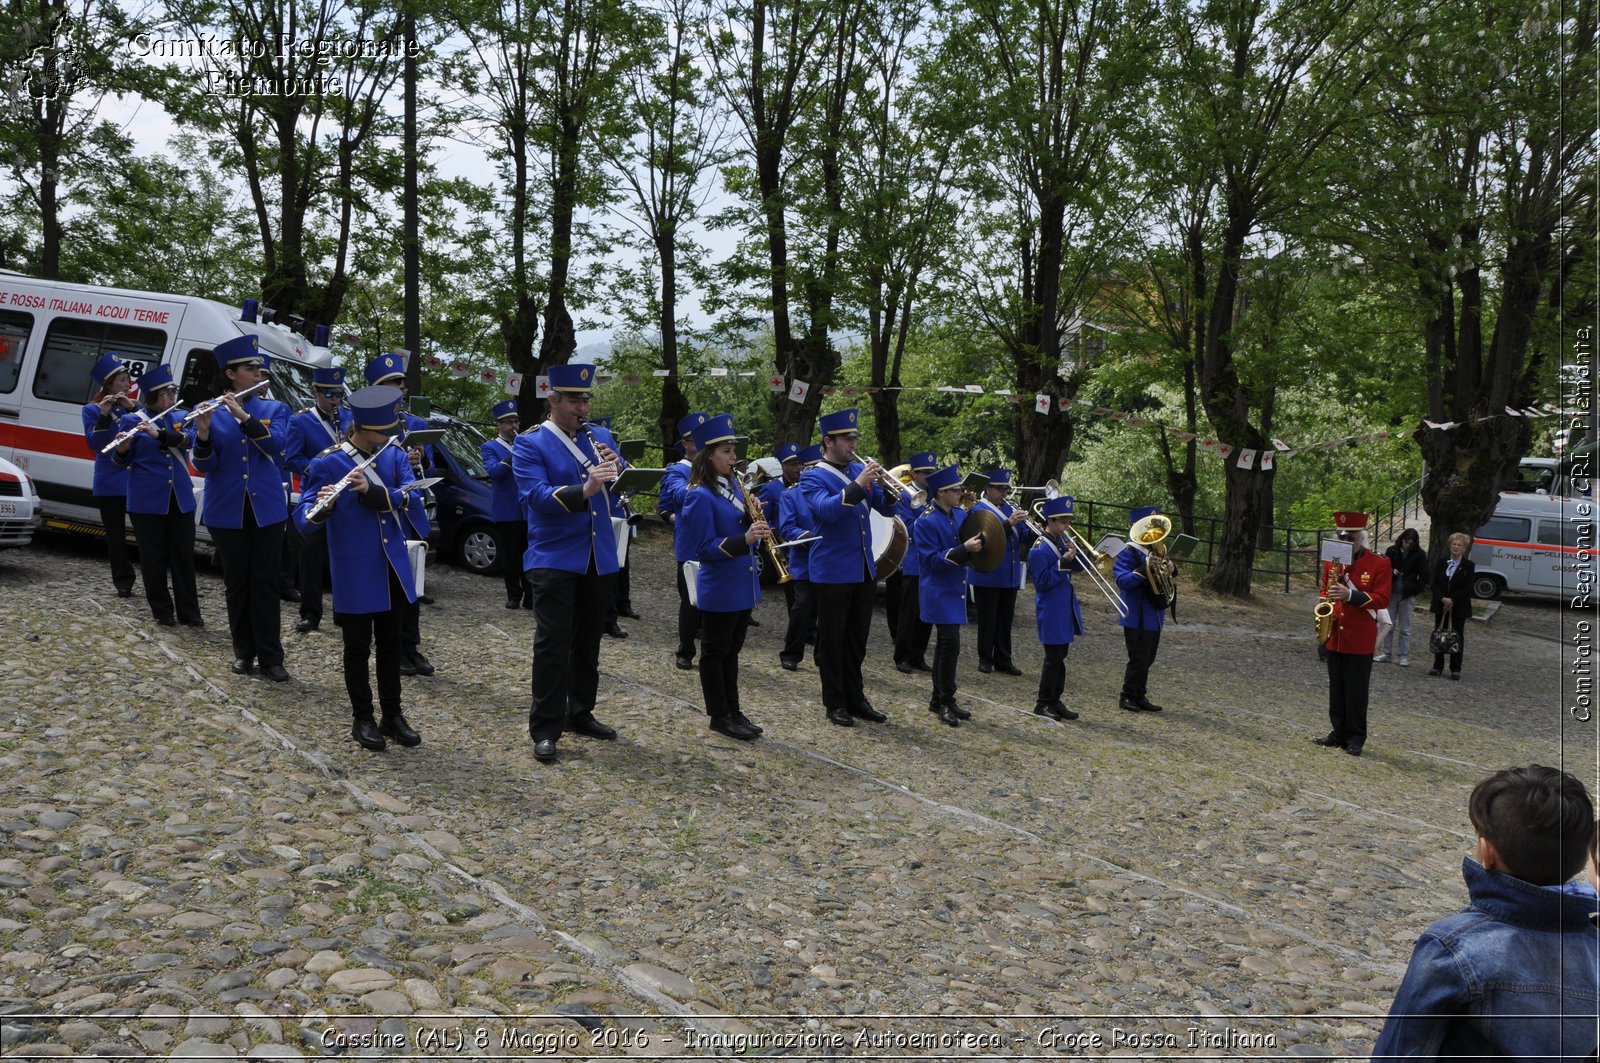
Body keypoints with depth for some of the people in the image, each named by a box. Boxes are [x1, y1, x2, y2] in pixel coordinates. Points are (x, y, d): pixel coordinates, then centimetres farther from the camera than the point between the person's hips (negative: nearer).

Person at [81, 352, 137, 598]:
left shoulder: (132, 406, 10)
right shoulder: (92, 410, 2)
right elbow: (95, 444, -9)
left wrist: (133, 408, -14)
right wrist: (103, 415, -20)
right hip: (109, 483, -1)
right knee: (116, 534, 4)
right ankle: (123, 582, 12)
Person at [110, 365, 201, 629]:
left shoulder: (180, 417, 10)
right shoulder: (132, 421, 0)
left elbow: (187, 439, -11)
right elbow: (121, 462, 0)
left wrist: (159, 433, -27)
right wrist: (122, 449, -22)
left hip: (181, 498, 3)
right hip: (147, 500, -3)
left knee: (184, 556, 4)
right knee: (154, 557, 3)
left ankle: (189, 611, 10)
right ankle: (162, 610, 13)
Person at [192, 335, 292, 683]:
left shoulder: (275, 409, 4)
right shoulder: (210, 413, 1)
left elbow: (276, 445, -15)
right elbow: (204, 466, -6)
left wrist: (244, 416, -25)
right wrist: (203, 435, -25)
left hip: (267, 509, 0)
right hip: (227, 511, 0)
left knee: (264, 582, 1)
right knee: (236, 582, 8)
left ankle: (271, 656, 5)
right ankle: (243, 651, 19)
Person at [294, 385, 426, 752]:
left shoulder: (395, 455, 3)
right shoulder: (327, 464, -10)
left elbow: (413, 496, -12)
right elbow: (304, 520, -14)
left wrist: (373, 491, -27)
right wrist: (320, 509, -36)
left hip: (392, 565, 4)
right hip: (354, 571, -4)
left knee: (390, 643, 13)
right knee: (358, 646, 7)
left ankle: (393, 715, 25)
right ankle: (363, 720, 20)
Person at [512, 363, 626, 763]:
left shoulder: (601, 437, 10)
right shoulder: (530, 444, -6)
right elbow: (536, 495, -20)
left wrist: (617, 468, -17)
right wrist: (583, 491, -35)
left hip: (599, 557, 5)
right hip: (554, 559, -5)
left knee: (587, 641, 14)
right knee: (552, 644, -5)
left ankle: (581, 713, 27)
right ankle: (546, 729, 1)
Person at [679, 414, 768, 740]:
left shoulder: (732, 485, 8)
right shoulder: (700, 496, -17)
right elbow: (703, 549, -19)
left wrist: (753, 518, -8)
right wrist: (744, 539, -30)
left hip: (742, 585, 8)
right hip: (719, 589, -8)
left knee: (732, 650, 16)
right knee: (715, 652, 5)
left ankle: (734, 711, 26)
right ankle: (719, 716, 15)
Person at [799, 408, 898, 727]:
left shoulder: (859, 469, 10)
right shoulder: (812, 477, -8)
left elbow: (886, 509, 7)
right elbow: (827, 510, -25)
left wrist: (887, 487, -13)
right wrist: (858, 484, -30)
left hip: (864, 569, 6)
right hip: (832, 571, -6)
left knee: (858, 638, 13)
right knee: (832, 638, 3)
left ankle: (855, 697, 23)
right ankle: (835, 703, 12)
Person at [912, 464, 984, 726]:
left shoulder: (960, 515, 9)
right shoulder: (926, 522, -15)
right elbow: (932, 560, -18)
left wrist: (976, 545, -3)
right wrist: (964, 549, -25)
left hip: (955, 591, 8)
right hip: (939, 593, -8)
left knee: (945, 645, 13)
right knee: (951, 644, -12)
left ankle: (939, 701, 21)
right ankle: (945, 702, -3)